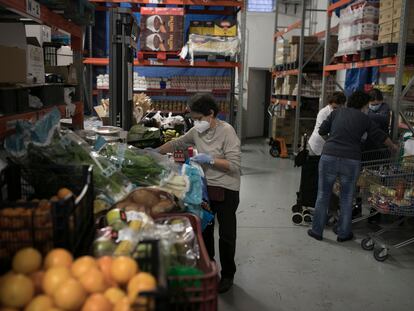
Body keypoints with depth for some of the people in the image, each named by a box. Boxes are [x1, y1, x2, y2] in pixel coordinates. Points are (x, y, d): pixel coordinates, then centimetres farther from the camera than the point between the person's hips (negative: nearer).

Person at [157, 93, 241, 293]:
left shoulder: (226, 131, -18)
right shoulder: (197, 131, 0)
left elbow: (234, 165, -22)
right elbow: (176, 144, 14)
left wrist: (210, 159, -26)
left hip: (226, 190, -6)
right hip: (206, 187, 6)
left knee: (226, 234, 6)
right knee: (204, 230, 18)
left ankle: (228, 275, 25)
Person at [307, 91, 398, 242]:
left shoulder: (336, 113, 8)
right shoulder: (364, 119, 6)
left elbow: (321, 131, 10)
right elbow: (380, 136, 17)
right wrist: (393, 147, 35)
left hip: (329, 157, 1)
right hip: (351, 161, -1)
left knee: (323, 195, 10)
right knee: (347, 198, 13)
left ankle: (317, 231, 16)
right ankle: (343, 233, 23)